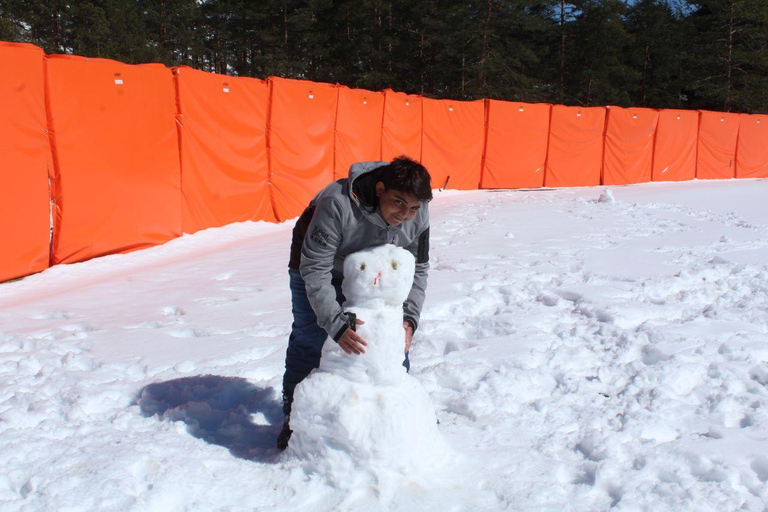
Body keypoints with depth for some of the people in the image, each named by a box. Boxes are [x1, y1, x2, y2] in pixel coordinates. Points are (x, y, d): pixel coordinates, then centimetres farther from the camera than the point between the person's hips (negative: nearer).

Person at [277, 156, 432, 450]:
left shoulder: (419, 216, -26)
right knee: (308, 343, -4)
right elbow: (315, 271, -37)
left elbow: (417, 270, -12)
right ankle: (294, 417, 15)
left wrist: (409, 318, -25)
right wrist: (336, 324, -44)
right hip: (315, 266, -4)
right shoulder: (337, 205, -42)